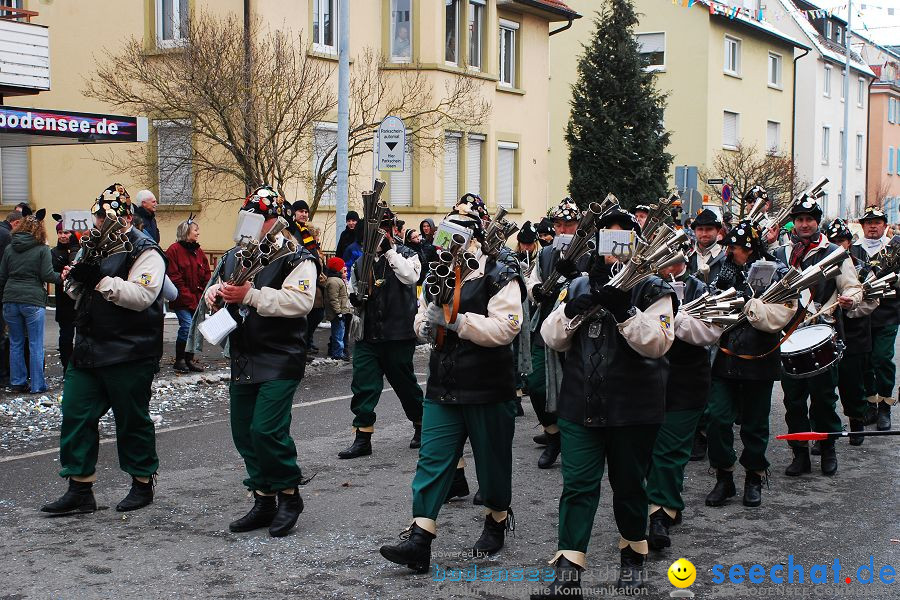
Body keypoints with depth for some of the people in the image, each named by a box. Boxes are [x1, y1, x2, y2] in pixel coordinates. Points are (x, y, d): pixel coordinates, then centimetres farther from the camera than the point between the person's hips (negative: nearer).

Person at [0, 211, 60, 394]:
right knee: (36, 344, 2)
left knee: (15, 343, 13)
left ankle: (17, 382, 16)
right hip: (33, 300, -4)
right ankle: (37, 385, 5)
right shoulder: (42, 249, -4)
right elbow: (47, 275, -9)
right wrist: (61, 277, 9)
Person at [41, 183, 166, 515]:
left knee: (132, 420, 4)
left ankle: (143, 484, 20)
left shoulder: (145, 251, -9)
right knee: (76, 415, 4)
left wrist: (100, 280, -27)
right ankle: (80, 490, 12)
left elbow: (142, 296, -23)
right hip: (89, 350, 8)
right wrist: (75, 280, 2)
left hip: (129, 355, -8)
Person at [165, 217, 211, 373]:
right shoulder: (174, 250, -7)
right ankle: (179, 360, -2)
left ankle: (189, 359, 17)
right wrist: (187, 296, -15)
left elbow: (206, 276, 14)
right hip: (182, 300, -7)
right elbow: (174, 278, -13)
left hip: (197, 299, 7)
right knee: (187, 325, -15)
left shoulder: (199, 252, 14)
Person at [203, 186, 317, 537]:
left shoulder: (296, 258, -8)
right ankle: (264, 500, 23)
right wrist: (214, 292, -1)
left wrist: (250, 295, -28)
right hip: (243, 360, 8)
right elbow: (217, 291, 25)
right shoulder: (233, 256, 15)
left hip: (279, 361, -8)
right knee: (244, 432, 10)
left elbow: (300, 301, -24)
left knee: (266, 430, -15)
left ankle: (289, 495, 6)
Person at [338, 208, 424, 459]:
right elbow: (352, 287, 24)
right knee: (363, 384, -3)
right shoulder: (361, 260, 13)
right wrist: (354, 298, 0)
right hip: (367, 334, 4)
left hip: (398, 334, -4)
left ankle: (422, 426, 29)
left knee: (404, 382, 8)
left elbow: (409, 276, -21)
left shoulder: (407, 255, 0)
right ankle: (362, 438, 2)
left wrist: (390, 249, -19)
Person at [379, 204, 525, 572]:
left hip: (488, 389, -5)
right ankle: (419, 541, -6)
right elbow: (421, 328, 15)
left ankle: (497, 522, 34)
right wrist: (428, 320, -9)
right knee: (432, 460, -3)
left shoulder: (499, 277, -9)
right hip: (443, 387, 5)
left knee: (492, 460, 11)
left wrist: (456, 320, -24)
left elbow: (505, 328, -21)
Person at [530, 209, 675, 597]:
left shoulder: (652, 290, -2)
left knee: (629, 485, 12)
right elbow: (553, 339, 7)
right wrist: (570, 311, -12)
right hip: (580, 405, 3)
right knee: (578, 485, -3)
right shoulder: (579, 287, 10)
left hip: (633, 408, -2)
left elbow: (658, 342, -15)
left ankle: (633, 554, 33)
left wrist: (624, 310, -27)